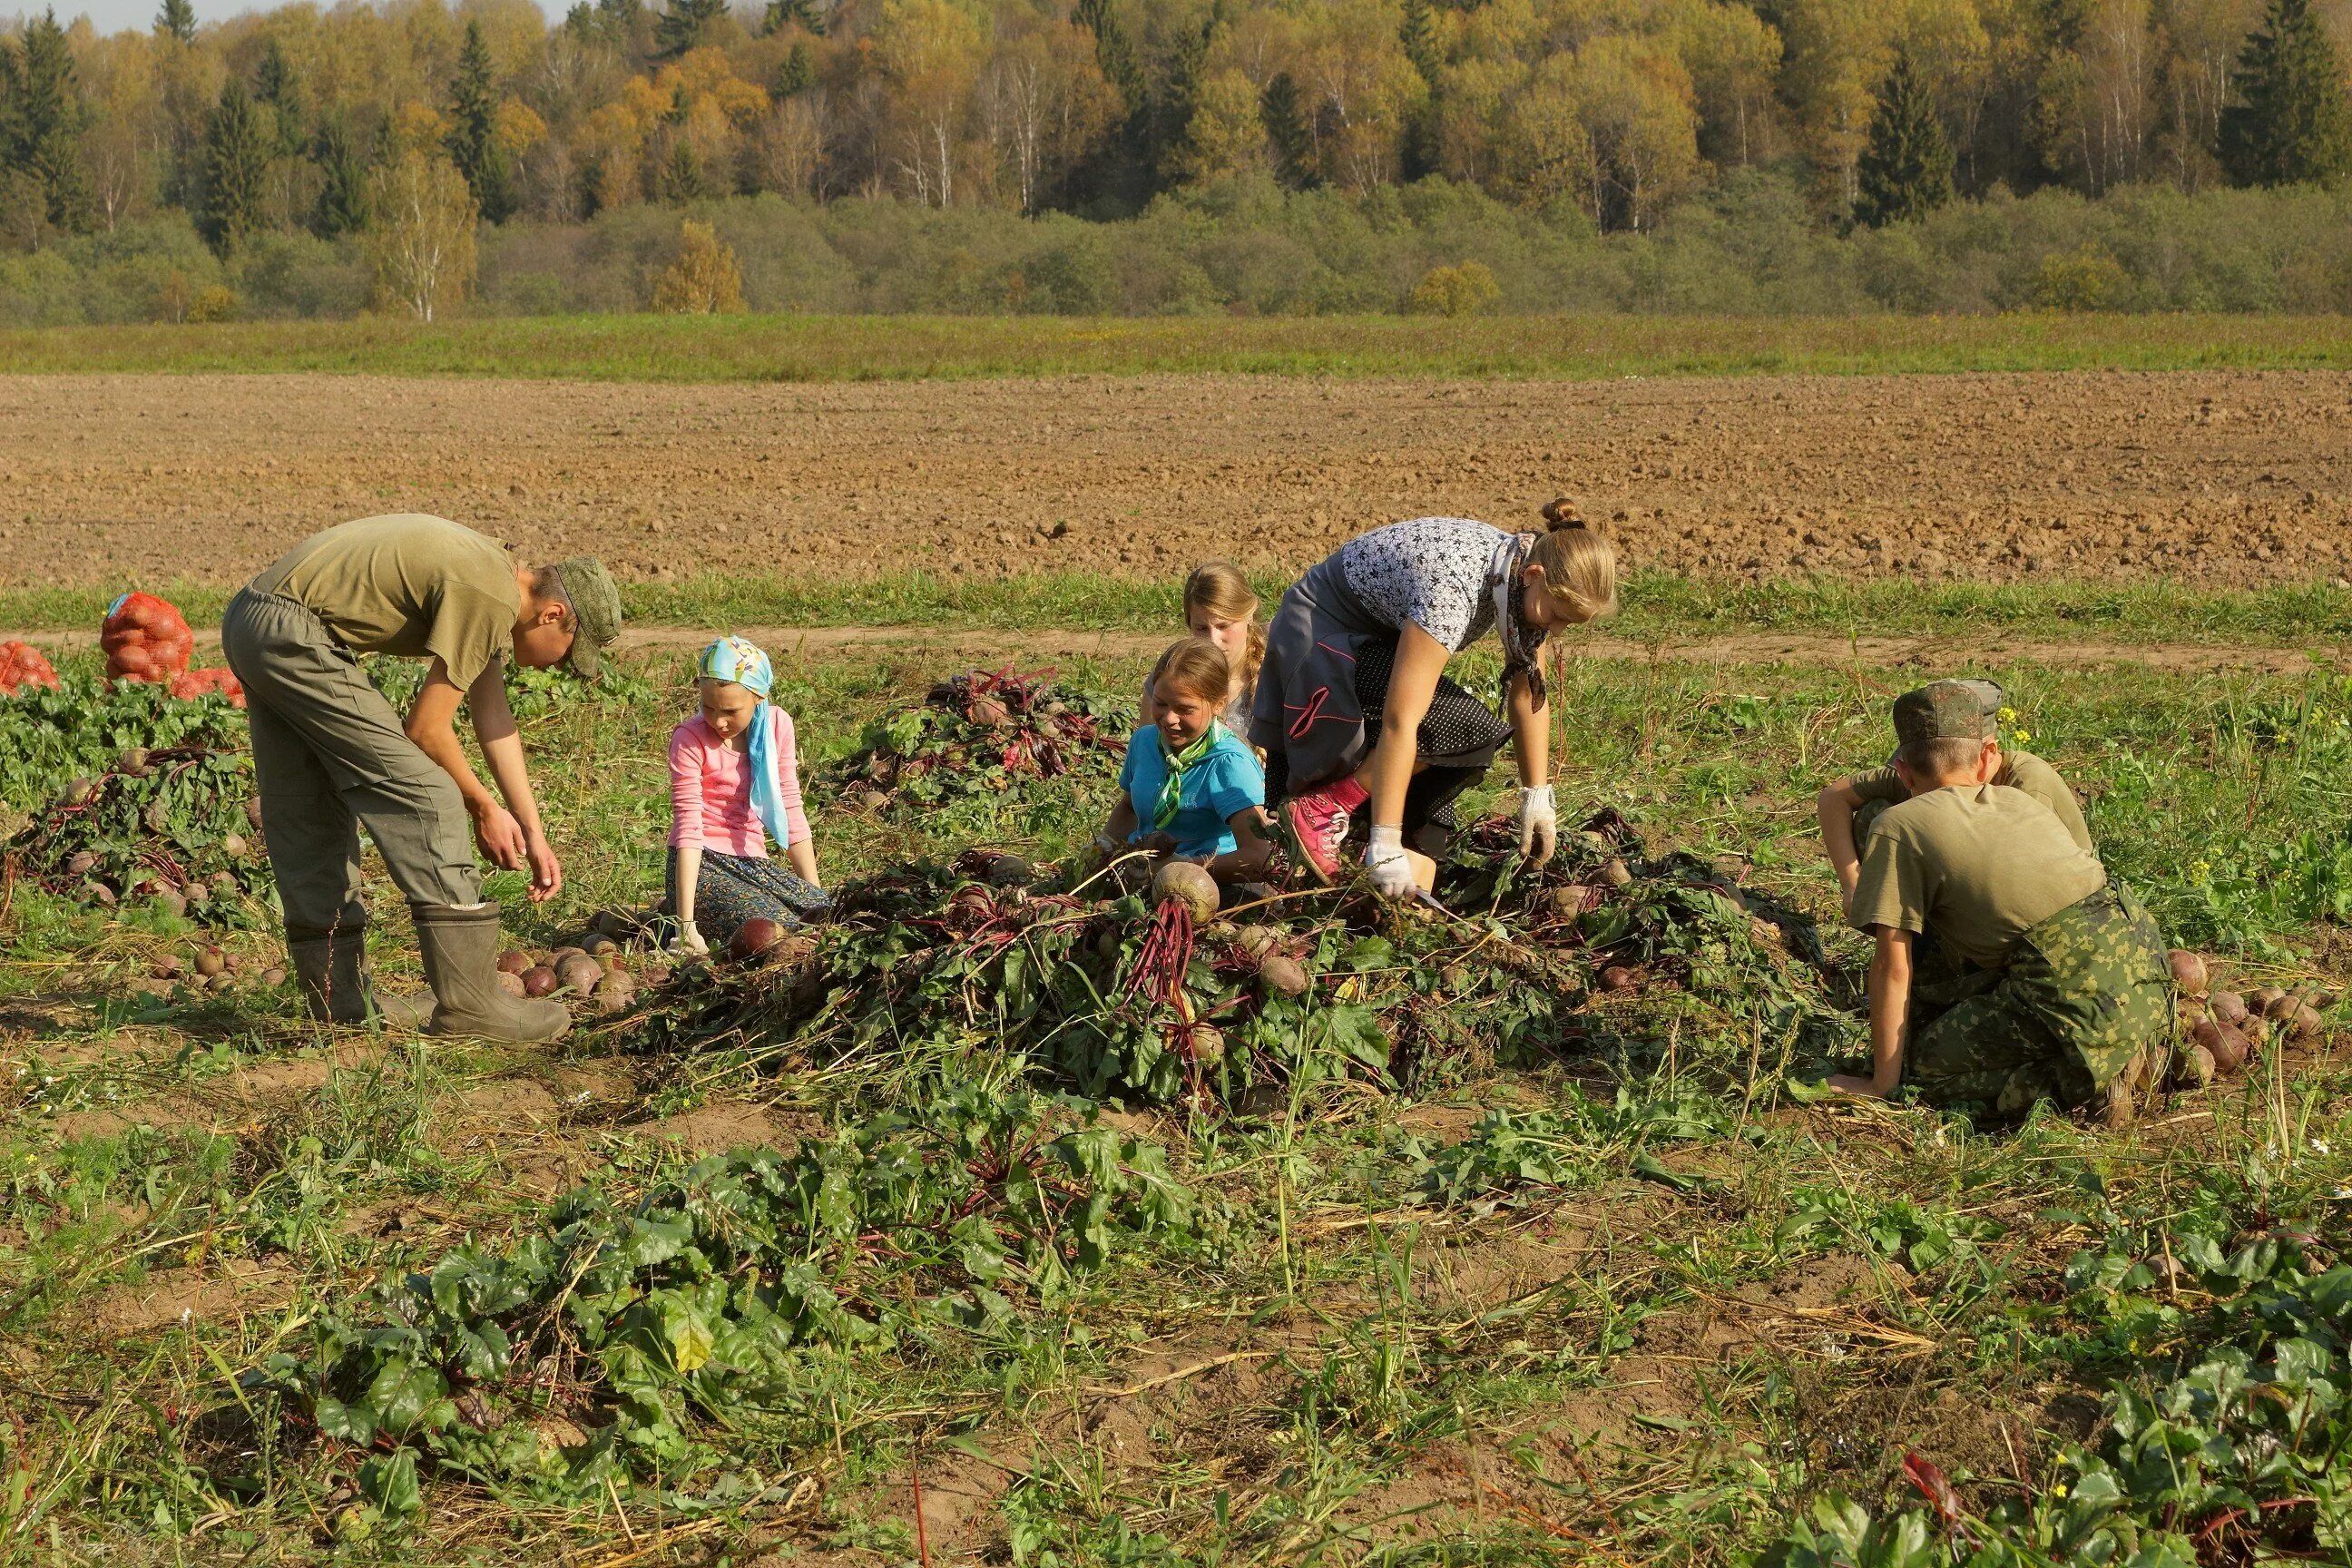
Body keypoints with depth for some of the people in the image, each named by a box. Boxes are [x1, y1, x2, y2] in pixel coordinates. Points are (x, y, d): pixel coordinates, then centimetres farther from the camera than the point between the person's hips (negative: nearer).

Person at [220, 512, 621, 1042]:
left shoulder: (495, 581, 16)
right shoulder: (489, 599, -15)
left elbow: (493, 719, 20)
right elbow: (426, 729, -11)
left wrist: (533, 833, 19)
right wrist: (483, 807, 4)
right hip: (293, 634, -11)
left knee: (310, 819, 15)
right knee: (424, 795, -9)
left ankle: (341, 1001, 22)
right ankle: (467, 1003, -8)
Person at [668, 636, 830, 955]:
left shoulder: (777, 725, 2)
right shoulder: (690, 739, -12)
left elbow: (790, 811, 6)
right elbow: (688, 829, -18)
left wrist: (815, 892, 2)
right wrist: (687, 925, -25)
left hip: (751, 862, 6)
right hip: (703, 864, -6)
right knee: (779, 930, -30)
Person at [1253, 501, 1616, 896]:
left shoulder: (1526, 576, -12)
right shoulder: (1453, 587, -37)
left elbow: (1528, 695, -1)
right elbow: (1399, 722, -40)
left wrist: (1538, 796, -5)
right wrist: (1386, 846, -42)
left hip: (1379, 637, 9)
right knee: (1462, 729, -25)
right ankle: (1320, 810, -18)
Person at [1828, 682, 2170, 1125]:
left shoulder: (1899, 826, 6)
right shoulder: (2021, 800, 23)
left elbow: (1892, 966, 3)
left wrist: (1884, 1084, 8)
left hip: (2075, 986, -7)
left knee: (1924, 1066, 8)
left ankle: (2080, 1081, -8)